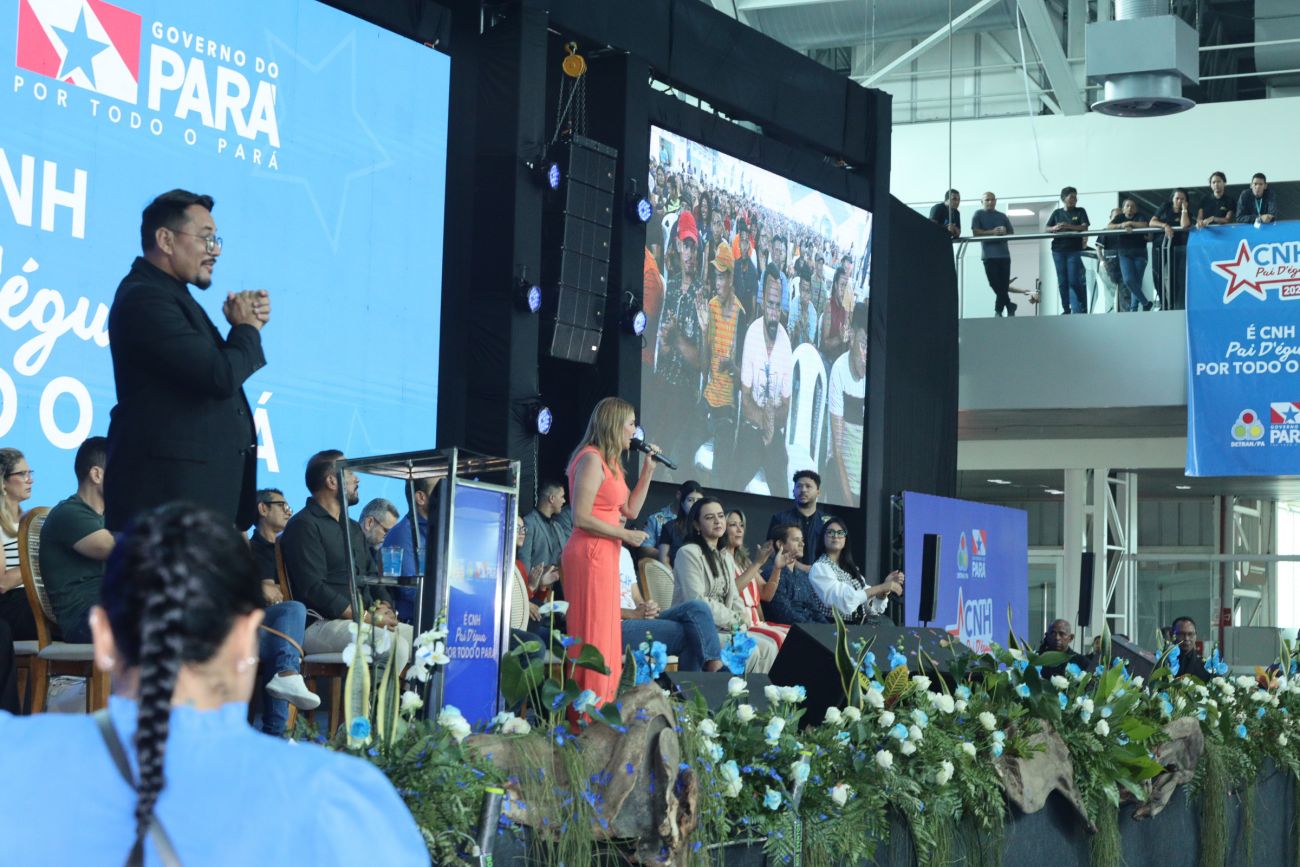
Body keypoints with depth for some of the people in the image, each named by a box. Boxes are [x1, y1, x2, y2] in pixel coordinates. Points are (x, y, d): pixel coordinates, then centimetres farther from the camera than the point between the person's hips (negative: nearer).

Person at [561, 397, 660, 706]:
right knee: (592, 635, -8)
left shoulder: (610, 461, 18)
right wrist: (626, 535, -12)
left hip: (605, 554, 10)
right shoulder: (591, 459, -12)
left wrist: (648, 470, 15)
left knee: (605, 635, 10)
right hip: (589, 553, -10)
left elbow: (631, 510, 21)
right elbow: (581, 518, -18)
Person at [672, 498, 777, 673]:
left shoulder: (726, 556, 18)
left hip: (723, 627, 8)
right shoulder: (688, 553, -9)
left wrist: (742, 617, -7)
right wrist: (736, 618, -11)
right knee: (749, 651, -24)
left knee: (768, 647, -13)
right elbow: (697, 602, -17)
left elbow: (734, 597, 16)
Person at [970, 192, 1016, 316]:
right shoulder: (979, 215, 7)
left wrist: (1004, 233, -6)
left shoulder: (1002, 216, 17)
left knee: (1003, 285, -2)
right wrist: (992, 232, -16)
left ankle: (998, 310, 8)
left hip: (1004, 254, 3)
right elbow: (975, 232, -5)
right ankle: (1010, 308, 4)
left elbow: (1012, 233, 17)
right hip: (989, 254, -3)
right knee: (996, 285, -7)